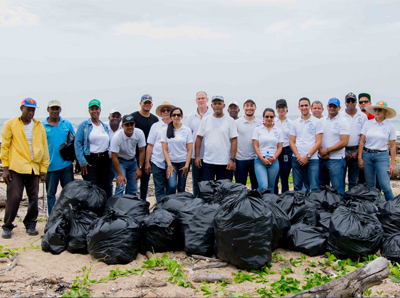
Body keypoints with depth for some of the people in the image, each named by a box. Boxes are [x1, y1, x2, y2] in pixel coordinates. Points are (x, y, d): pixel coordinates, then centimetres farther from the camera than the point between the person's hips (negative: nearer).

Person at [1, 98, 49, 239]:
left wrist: (44, 169, 7)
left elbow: (44, 148, 12)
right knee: (13, 198, -5)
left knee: (34, 198, 5)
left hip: (34, 168, 3)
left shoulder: (39, 126, 11)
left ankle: (30, 225, 19)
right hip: (15, 168, -3)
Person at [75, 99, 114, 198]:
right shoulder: (84, 125, 1)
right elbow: (77, 144, -5)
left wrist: (111, 159, 6)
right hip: (90, 161, -4)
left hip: (105, 160, 4)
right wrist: (82, 162, -12)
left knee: (107, 187, 6)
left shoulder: (105, 127, 16)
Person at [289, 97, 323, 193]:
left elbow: (318, 142, -2)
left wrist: (307, 156, -10)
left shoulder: (317, 122, 4)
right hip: (297, 159, 3)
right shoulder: (295, 123, 13)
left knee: (314, 188, -7)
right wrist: (298, 156, -6)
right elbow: (291, 142, 9)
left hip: (312, 159, -3)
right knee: (297, 186, 7)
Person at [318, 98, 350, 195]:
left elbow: (344, 142, -12)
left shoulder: (343, 122, -4)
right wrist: (321, 151, -7)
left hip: (336, 160, -5)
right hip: (322, 159, 5)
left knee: (337, 189, -3)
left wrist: (327, 150, -13)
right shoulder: (322, 121, 12)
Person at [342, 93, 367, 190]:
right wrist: (343, 151, -6)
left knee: (353, 179, 7)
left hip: (356, 151, 1)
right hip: (342, 151, -1)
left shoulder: (363, 116, 7)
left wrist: (357, 152, -5)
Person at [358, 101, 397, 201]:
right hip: (367, 155, 2)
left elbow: (393, 146, 2)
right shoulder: (368, 123, 5)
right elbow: (362, 142, 6)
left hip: (382, 156, -2)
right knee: (370, 185, 8)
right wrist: (360, 158, 1)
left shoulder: (390, 126, 1)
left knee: (385, 186, -9)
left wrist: (392, 163, -2)